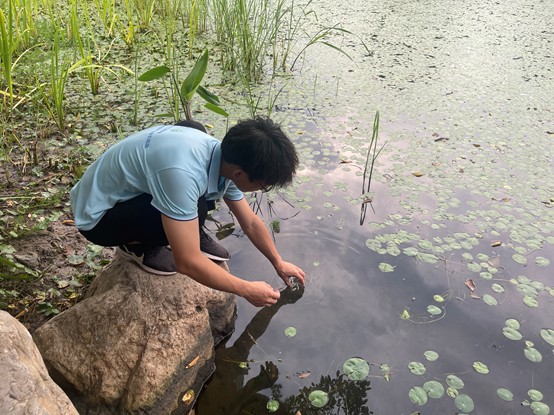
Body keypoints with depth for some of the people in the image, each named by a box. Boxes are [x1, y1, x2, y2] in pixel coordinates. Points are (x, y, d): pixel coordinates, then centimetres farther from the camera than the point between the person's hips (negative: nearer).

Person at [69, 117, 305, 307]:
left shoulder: (226, 158, -11)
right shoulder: (182, 172, -38)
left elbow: (250, 223, 5)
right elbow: (188, 263, -33)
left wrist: (278, 263, 12)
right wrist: (247, 290, -21)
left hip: (127, 192, 8)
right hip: (97, 215, -7)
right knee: (196, 209, -28)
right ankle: (136, 246, -2)